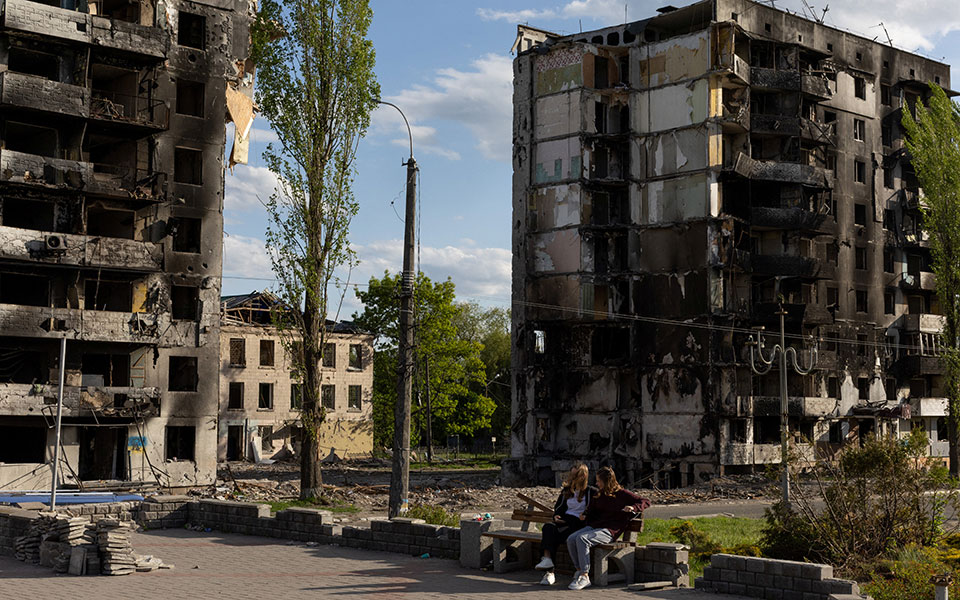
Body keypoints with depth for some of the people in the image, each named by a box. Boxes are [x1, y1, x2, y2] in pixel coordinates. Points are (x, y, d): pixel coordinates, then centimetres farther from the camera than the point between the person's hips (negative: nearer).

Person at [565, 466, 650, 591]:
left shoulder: (622, 494, 1)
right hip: (593, 526, 7)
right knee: (571, 539, -20)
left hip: (609, 531, -7)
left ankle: (584, 577, -28)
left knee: (582, 538, -32)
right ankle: (580, 571, -16)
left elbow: (646, 502, 0)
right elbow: (591, 510, 36)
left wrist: (633, 508, -18)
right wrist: (585, 515, 15)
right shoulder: (599, 494, 21)